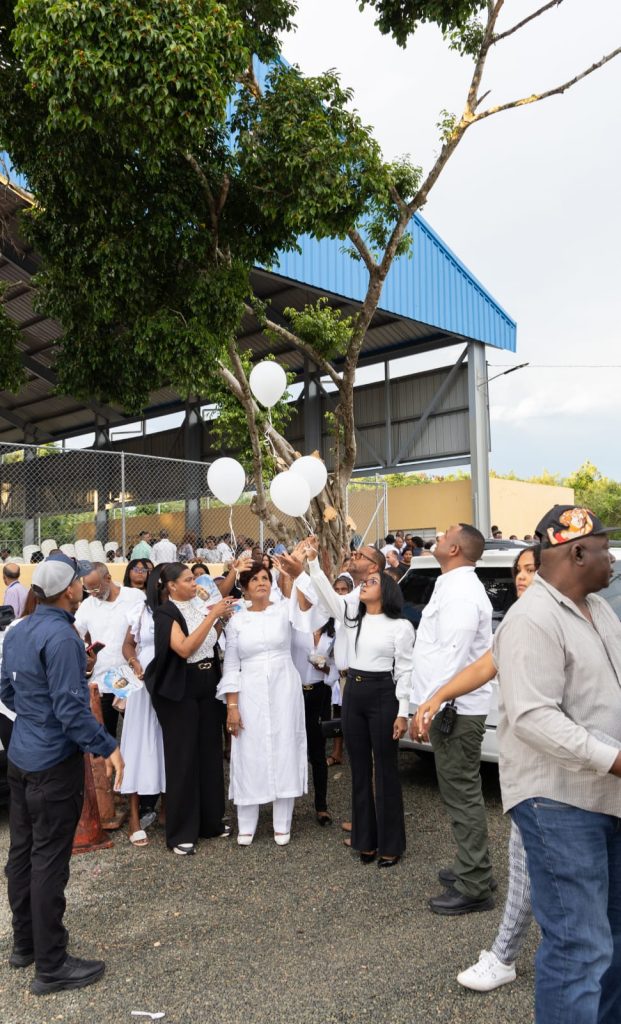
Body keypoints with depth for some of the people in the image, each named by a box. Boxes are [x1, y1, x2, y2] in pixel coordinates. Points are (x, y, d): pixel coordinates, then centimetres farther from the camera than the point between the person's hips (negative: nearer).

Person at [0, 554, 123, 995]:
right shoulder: (61, 636, -22)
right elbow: (70, 708, -25)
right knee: (50, 860, 0)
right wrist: (108, 747, -18)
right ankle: (51, 965, 12)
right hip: (55, 762, -9)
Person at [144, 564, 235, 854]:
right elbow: (184, 648, -24)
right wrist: (212, 615, -23)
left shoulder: (199, 606, 7)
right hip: (179, 689, -6)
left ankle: (210, 821, 26)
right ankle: (181, 832, 12)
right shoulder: (164, 613, -10)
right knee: (182, 757, 1)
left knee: (210, 752, 11)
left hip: (208, 684, 6)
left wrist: (221, 617, 0)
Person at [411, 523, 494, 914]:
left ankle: (473, 888, 8)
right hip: (454, 705, 11)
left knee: (462, 794, -2)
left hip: (456, 709, -11)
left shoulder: (460, 592, -18)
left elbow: (453, 654, -25)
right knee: (463, 792, 19)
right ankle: (473, 868, 32)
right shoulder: (456, 585, 15)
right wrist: (434, 702, 19)